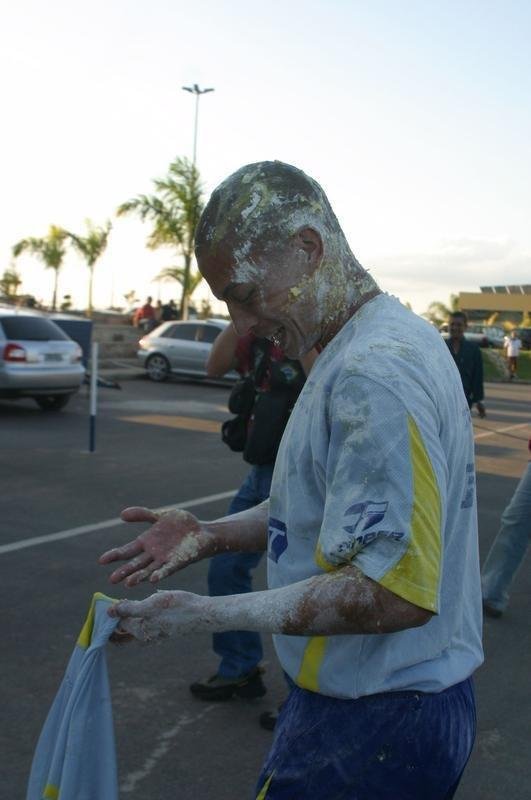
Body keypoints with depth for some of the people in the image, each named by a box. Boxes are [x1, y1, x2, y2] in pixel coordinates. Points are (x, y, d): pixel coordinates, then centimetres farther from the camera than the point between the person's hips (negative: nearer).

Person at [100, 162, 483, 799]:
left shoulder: (376, 374, -25)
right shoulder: (397, 337, 9)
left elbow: (394, 592, -28)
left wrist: (206, 615, -23)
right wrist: (214, 535, 3)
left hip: (376, 722, -9)